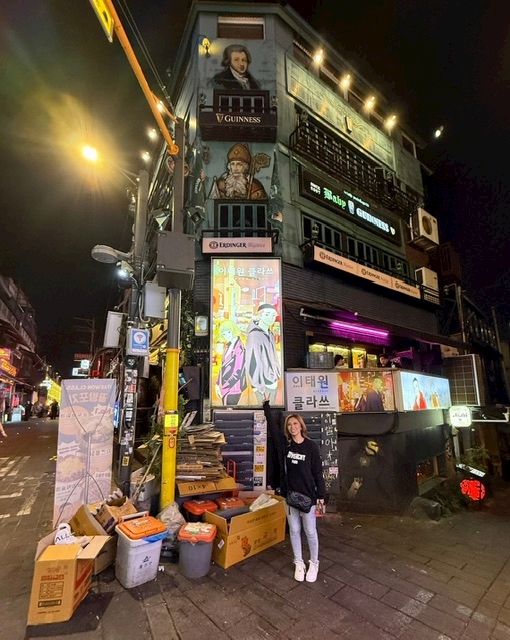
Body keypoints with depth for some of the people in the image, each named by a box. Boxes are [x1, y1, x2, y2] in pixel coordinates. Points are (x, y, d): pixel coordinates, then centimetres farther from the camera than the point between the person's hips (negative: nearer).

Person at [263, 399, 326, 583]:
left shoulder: (311, 446, -9)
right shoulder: (284, 443, -4)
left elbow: (318, 472, -5)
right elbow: (272, 425, -9)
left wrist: (321, 495, -5)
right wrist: (266, 404, -14)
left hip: (307, 495, -2)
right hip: (289, 494, 3)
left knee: (310, 531, 10)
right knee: (294, 530, 14)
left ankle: (314, 563, 31)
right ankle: (299, 563, 32)